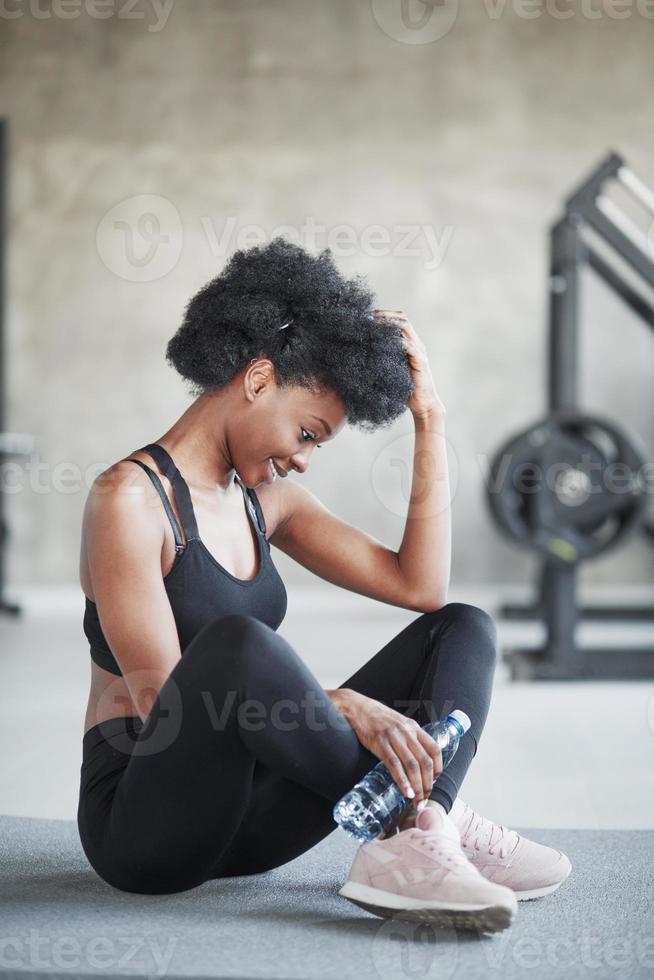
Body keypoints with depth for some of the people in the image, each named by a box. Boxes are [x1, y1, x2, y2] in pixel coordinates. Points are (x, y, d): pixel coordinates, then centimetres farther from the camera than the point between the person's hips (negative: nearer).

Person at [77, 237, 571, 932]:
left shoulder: (263, 498, 12)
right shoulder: (130, 498, -12)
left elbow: (420, 585, 5)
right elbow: (163, 699, -20)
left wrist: (430, 420, 4)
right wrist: (341, 705, -27)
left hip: (246, 812, 8)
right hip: (142, 818, -8)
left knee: (463, 628, -1)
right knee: (235, 641, -39)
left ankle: (408, 849, -29)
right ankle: (432, 817, -21)